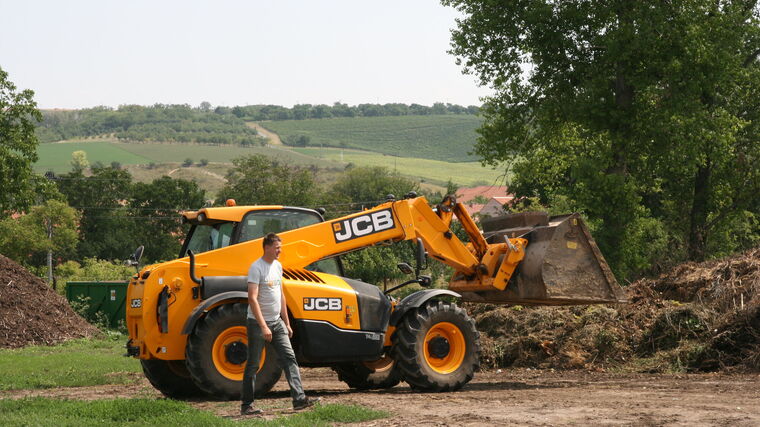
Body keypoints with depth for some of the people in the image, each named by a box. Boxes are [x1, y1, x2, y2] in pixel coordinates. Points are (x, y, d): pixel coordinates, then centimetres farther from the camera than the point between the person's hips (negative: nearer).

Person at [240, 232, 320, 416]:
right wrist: (263, 326, -27)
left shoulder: (278, 266, 10)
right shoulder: (256, 268, -15)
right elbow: (252, 299, -22)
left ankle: (299, 399, -5)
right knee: (253, 364, 0)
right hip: (257, 323, -7)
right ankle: (246, 405, 8)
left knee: (289, 358, -1)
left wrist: (287, 323, 17)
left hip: (276, 321, 7)